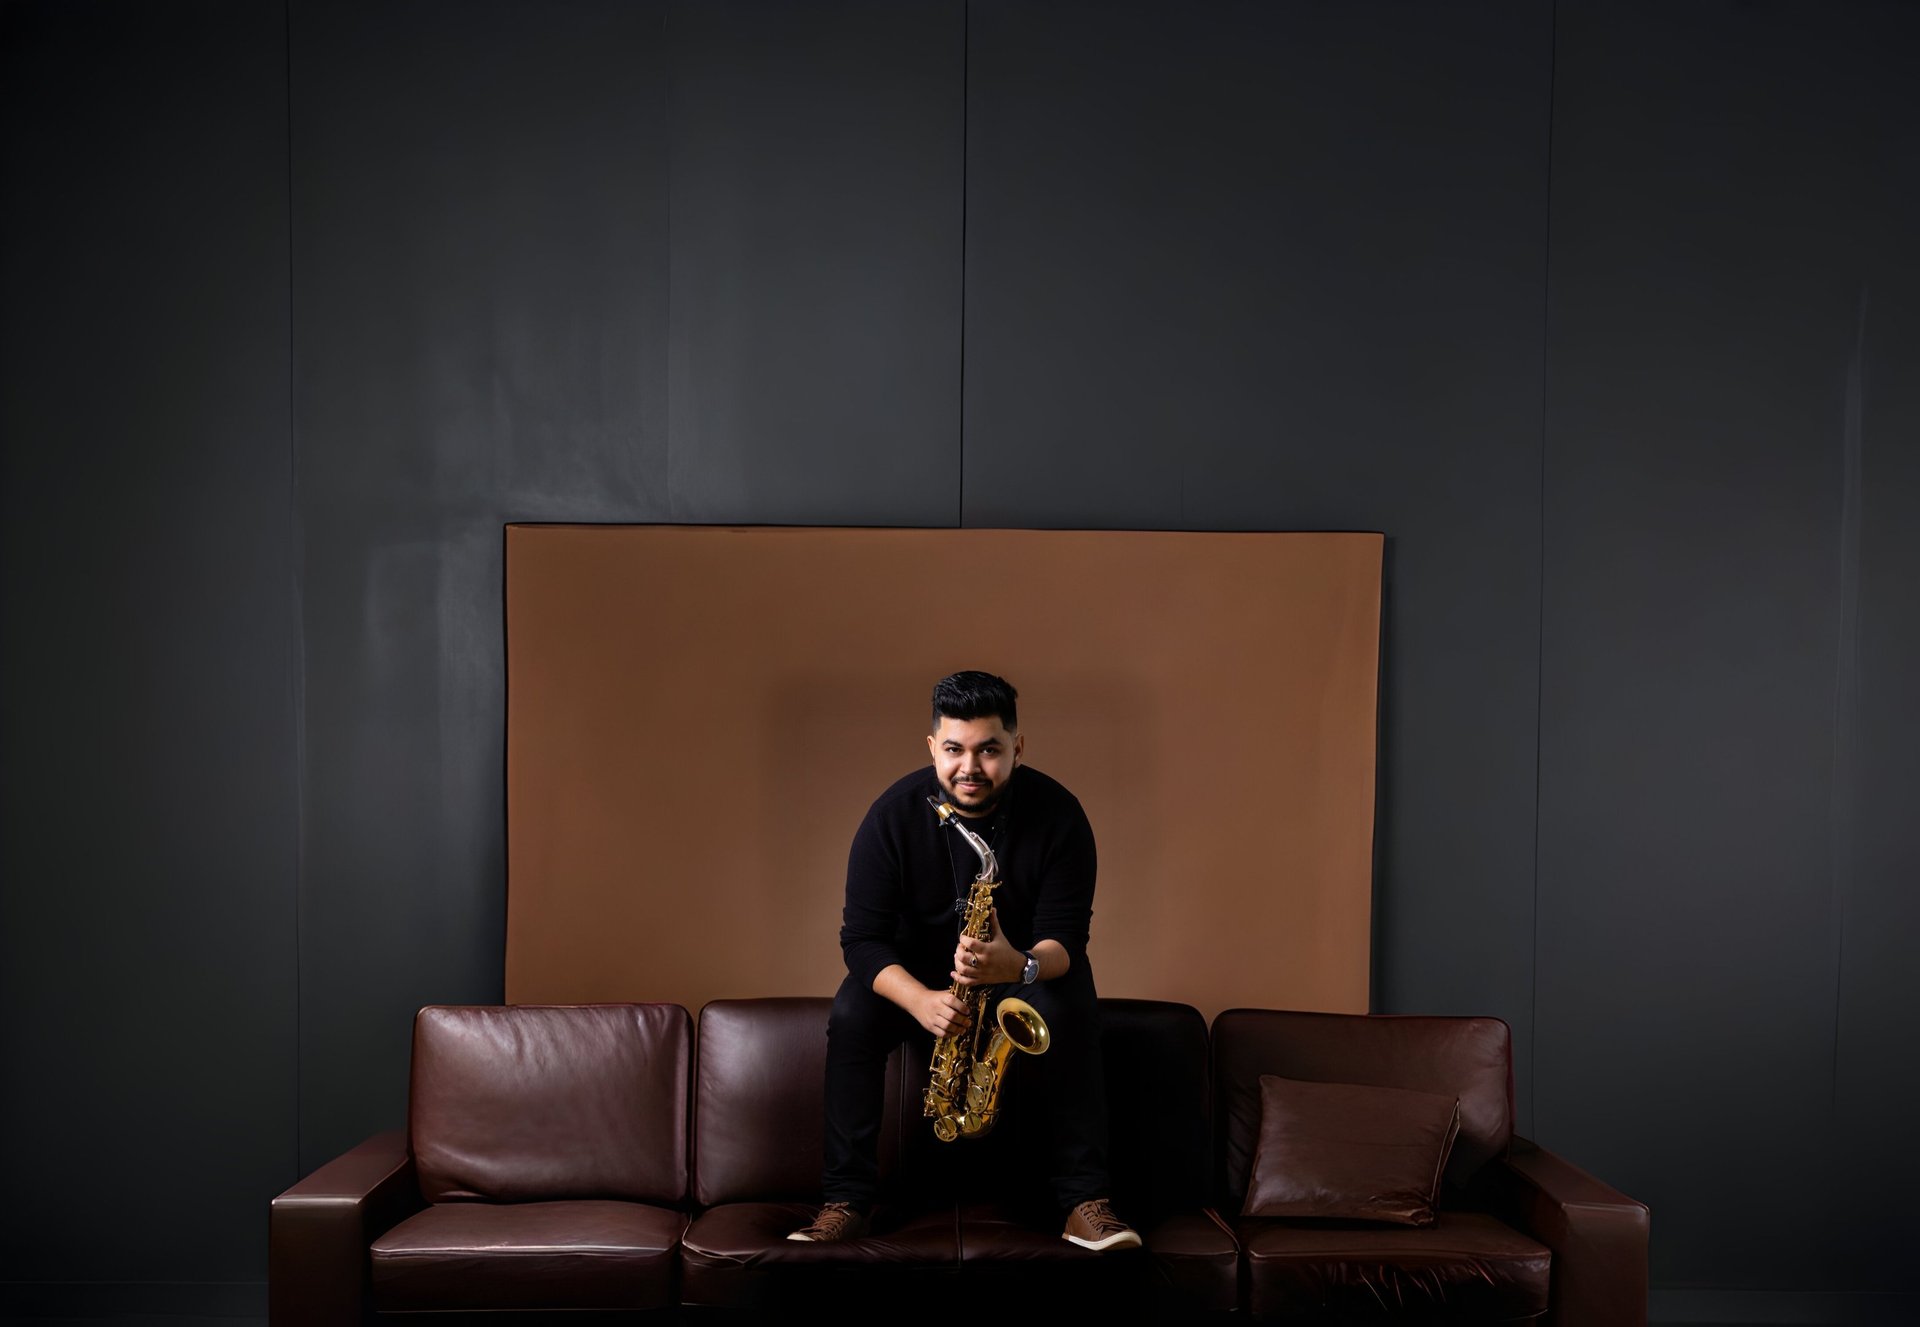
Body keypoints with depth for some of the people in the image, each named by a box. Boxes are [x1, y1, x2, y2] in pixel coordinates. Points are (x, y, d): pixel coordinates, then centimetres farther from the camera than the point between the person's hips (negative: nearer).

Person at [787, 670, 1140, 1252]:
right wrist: (922, 1000, -39)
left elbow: (1066, 938, -21)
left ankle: (1085, 1201, -25)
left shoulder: (1057, 814, -19)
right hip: (915, 977, 1)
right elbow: (861, 938, -20)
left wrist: (1020, 966, -45)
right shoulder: (895, 813, -18)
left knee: (1069, 1009, -33)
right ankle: (847, 1200, -19)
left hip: (1028, 971, -1)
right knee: (851, 1015, -28)